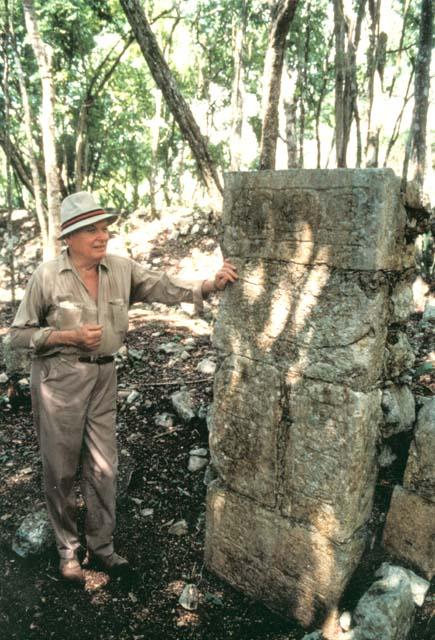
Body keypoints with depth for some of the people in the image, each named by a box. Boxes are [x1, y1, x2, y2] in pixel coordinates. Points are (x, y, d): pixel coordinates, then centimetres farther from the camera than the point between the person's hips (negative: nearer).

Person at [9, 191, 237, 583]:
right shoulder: (47, 277, -10)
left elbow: (164, 287, -10)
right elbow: (19, 334, -4)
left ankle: (101, 547, 30)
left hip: (103, 376, 4)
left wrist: (209, 285, -25)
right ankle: (67, 550, 32)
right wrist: (69, 336, -17)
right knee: (61, 469, 9)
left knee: (104, 467, 10)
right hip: (59, 378, -3)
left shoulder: (121, 269, -1)